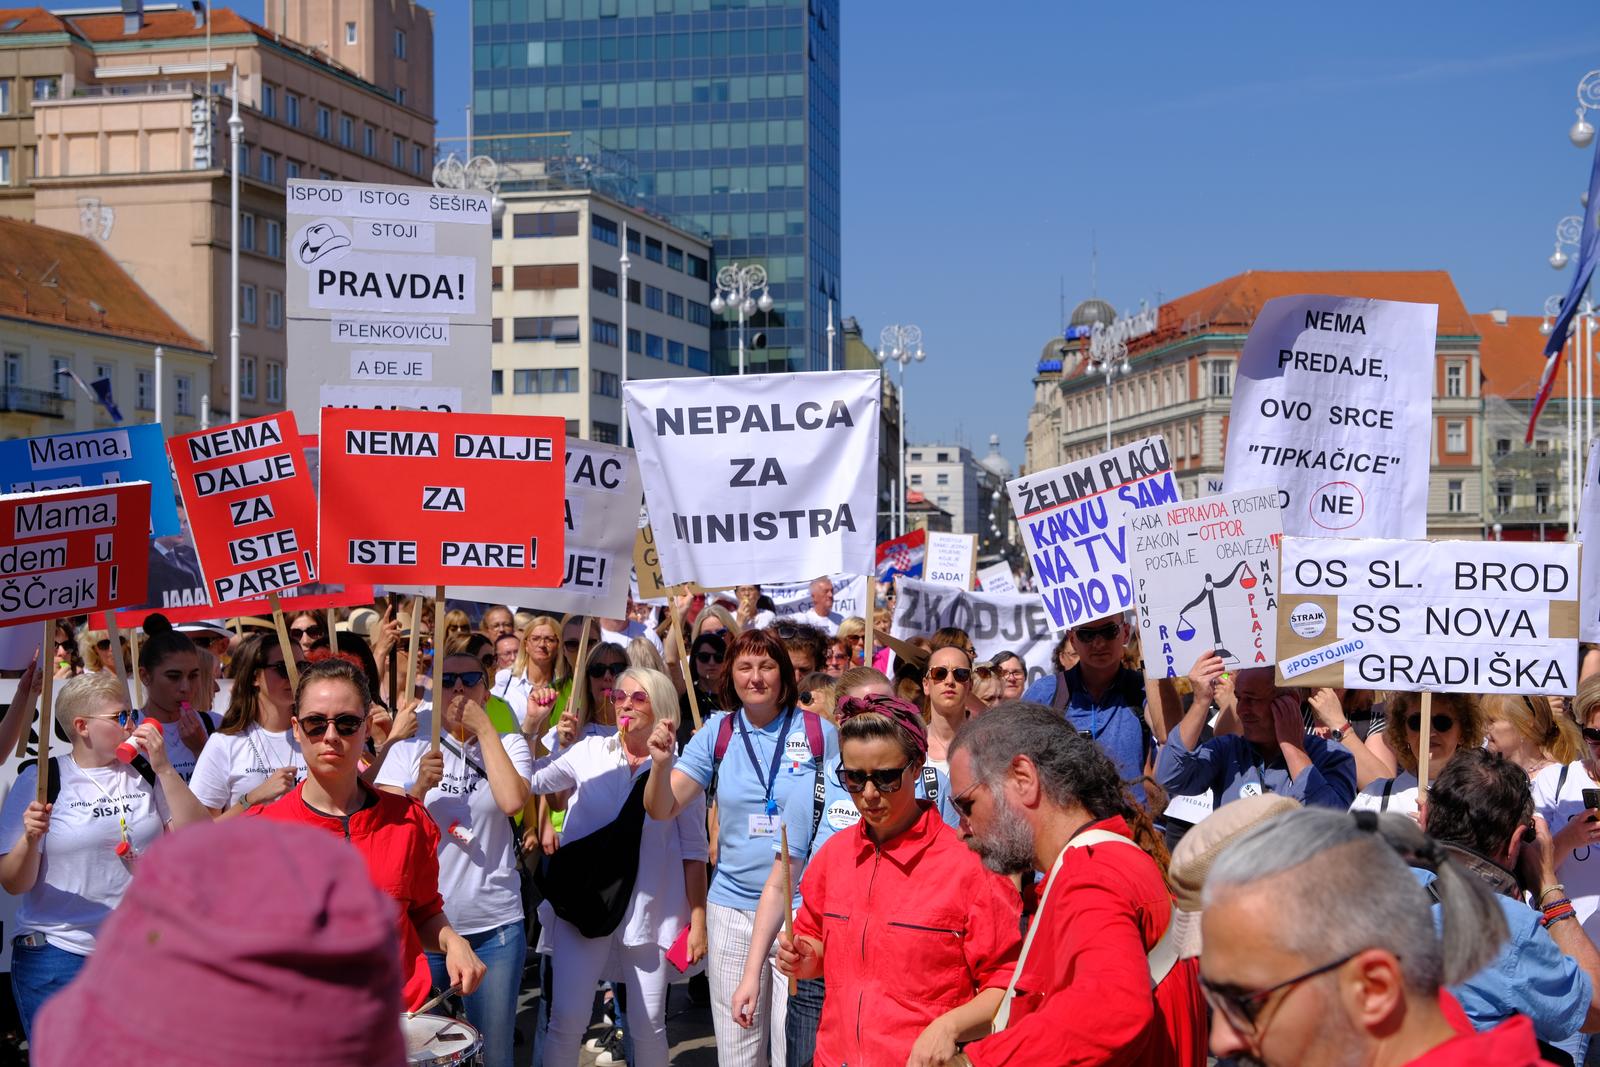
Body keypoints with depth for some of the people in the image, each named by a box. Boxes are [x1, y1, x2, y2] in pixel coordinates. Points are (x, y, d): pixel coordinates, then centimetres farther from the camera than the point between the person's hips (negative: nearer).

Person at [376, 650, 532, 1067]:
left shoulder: (508, 746, 5)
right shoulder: (409, 750, 6)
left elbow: (512, 801, -15)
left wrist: (484, 728, -10)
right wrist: (419, 788, -20)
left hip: (495, 925, 0)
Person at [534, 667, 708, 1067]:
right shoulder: (590, 752, 3)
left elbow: (694, 849, 1)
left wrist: (698, 921, 0)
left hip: (653, 910, -1)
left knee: (648, 1026, 6)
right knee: (566, 1021, -1)